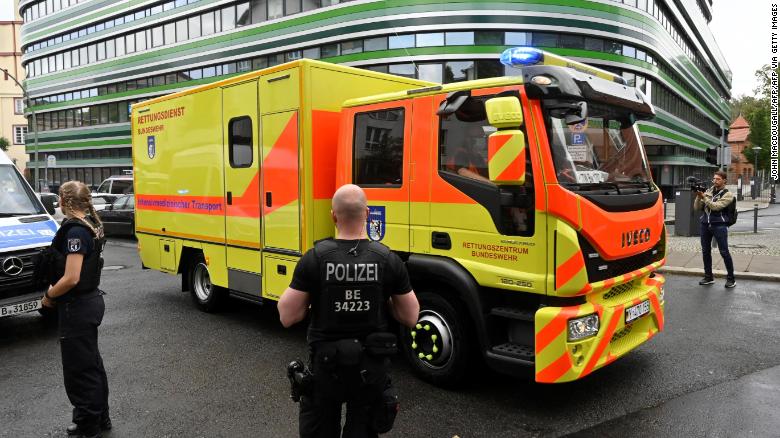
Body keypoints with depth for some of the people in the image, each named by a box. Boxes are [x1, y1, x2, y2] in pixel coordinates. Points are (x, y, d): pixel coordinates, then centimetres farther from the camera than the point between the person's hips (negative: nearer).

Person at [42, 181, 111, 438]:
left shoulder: (75, 230, -21)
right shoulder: (91, 226, 6)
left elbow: (71, 279, -24)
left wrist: (49, 296, -8)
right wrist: (56, 290, 5)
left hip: (77, 307, -9)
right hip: (91, 301, 9)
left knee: (79, 370, 5)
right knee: (91, 364, 20)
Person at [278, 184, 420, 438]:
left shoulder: (314, 258, -14)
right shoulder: (388, 260, -10)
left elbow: (287, 317, -11)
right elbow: (410, 318, -3)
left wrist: (298, 286, 5)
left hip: (326, 362, -1)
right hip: (372, 364, 1)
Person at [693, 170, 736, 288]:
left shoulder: (727, 194, -1)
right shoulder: (708, 191, 13)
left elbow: (716, 206, -17)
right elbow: (696, 208, 7)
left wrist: (703, 197, -21)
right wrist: (698, 196, -8)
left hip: (719, 225, -5)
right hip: (705, 224, 5)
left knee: (724, 252, -3)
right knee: (705, 251, 7)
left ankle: (731, 279, 6)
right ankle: (708, 277, 17)